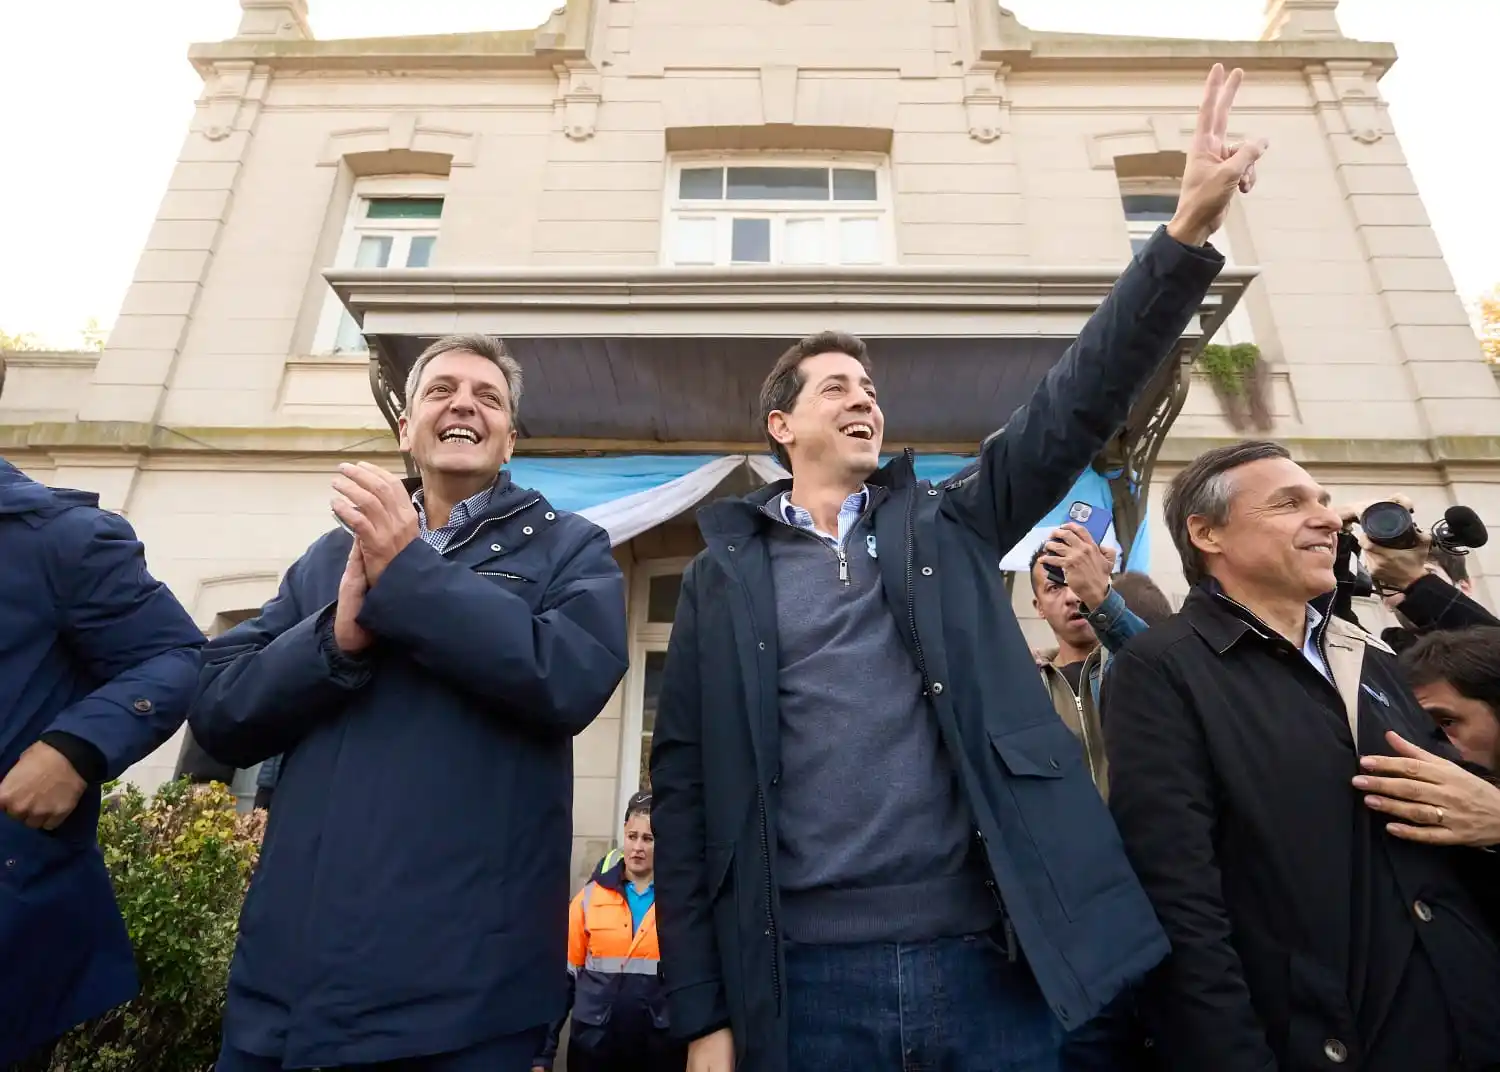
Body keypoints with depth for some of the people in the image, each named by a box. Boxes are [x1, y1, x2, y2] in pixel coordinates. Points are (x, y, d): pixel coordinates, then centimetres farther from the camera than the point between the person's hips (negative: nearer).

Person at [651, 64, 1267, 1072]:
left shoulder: (947, 526, 7)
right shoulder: (723, 573, 1)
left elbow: (1079, 400, -1)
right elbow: (685, 786, 0)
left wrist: (1189, 231, -11)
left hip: (989, 958, 2)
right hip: (806, 978, -1)